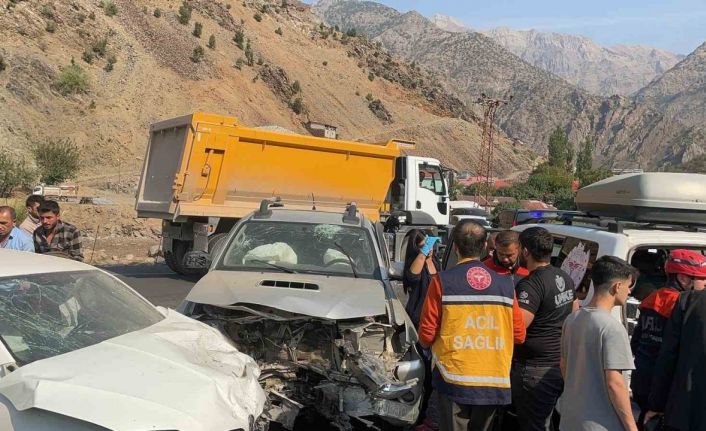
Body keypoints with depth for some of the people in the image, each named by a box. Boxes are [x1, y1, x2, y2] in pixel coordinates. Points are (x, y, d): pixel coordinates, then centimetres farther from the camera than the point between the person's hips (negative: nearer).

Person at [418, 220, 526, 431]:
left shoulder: (442, 281, -10)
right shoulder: (506, 284, -1)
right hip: (494, 382, 3)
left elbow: (426, 335, -9)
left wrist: (429, 344, 14)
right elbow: (519, 335, 3)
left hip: (454, 380, -3)